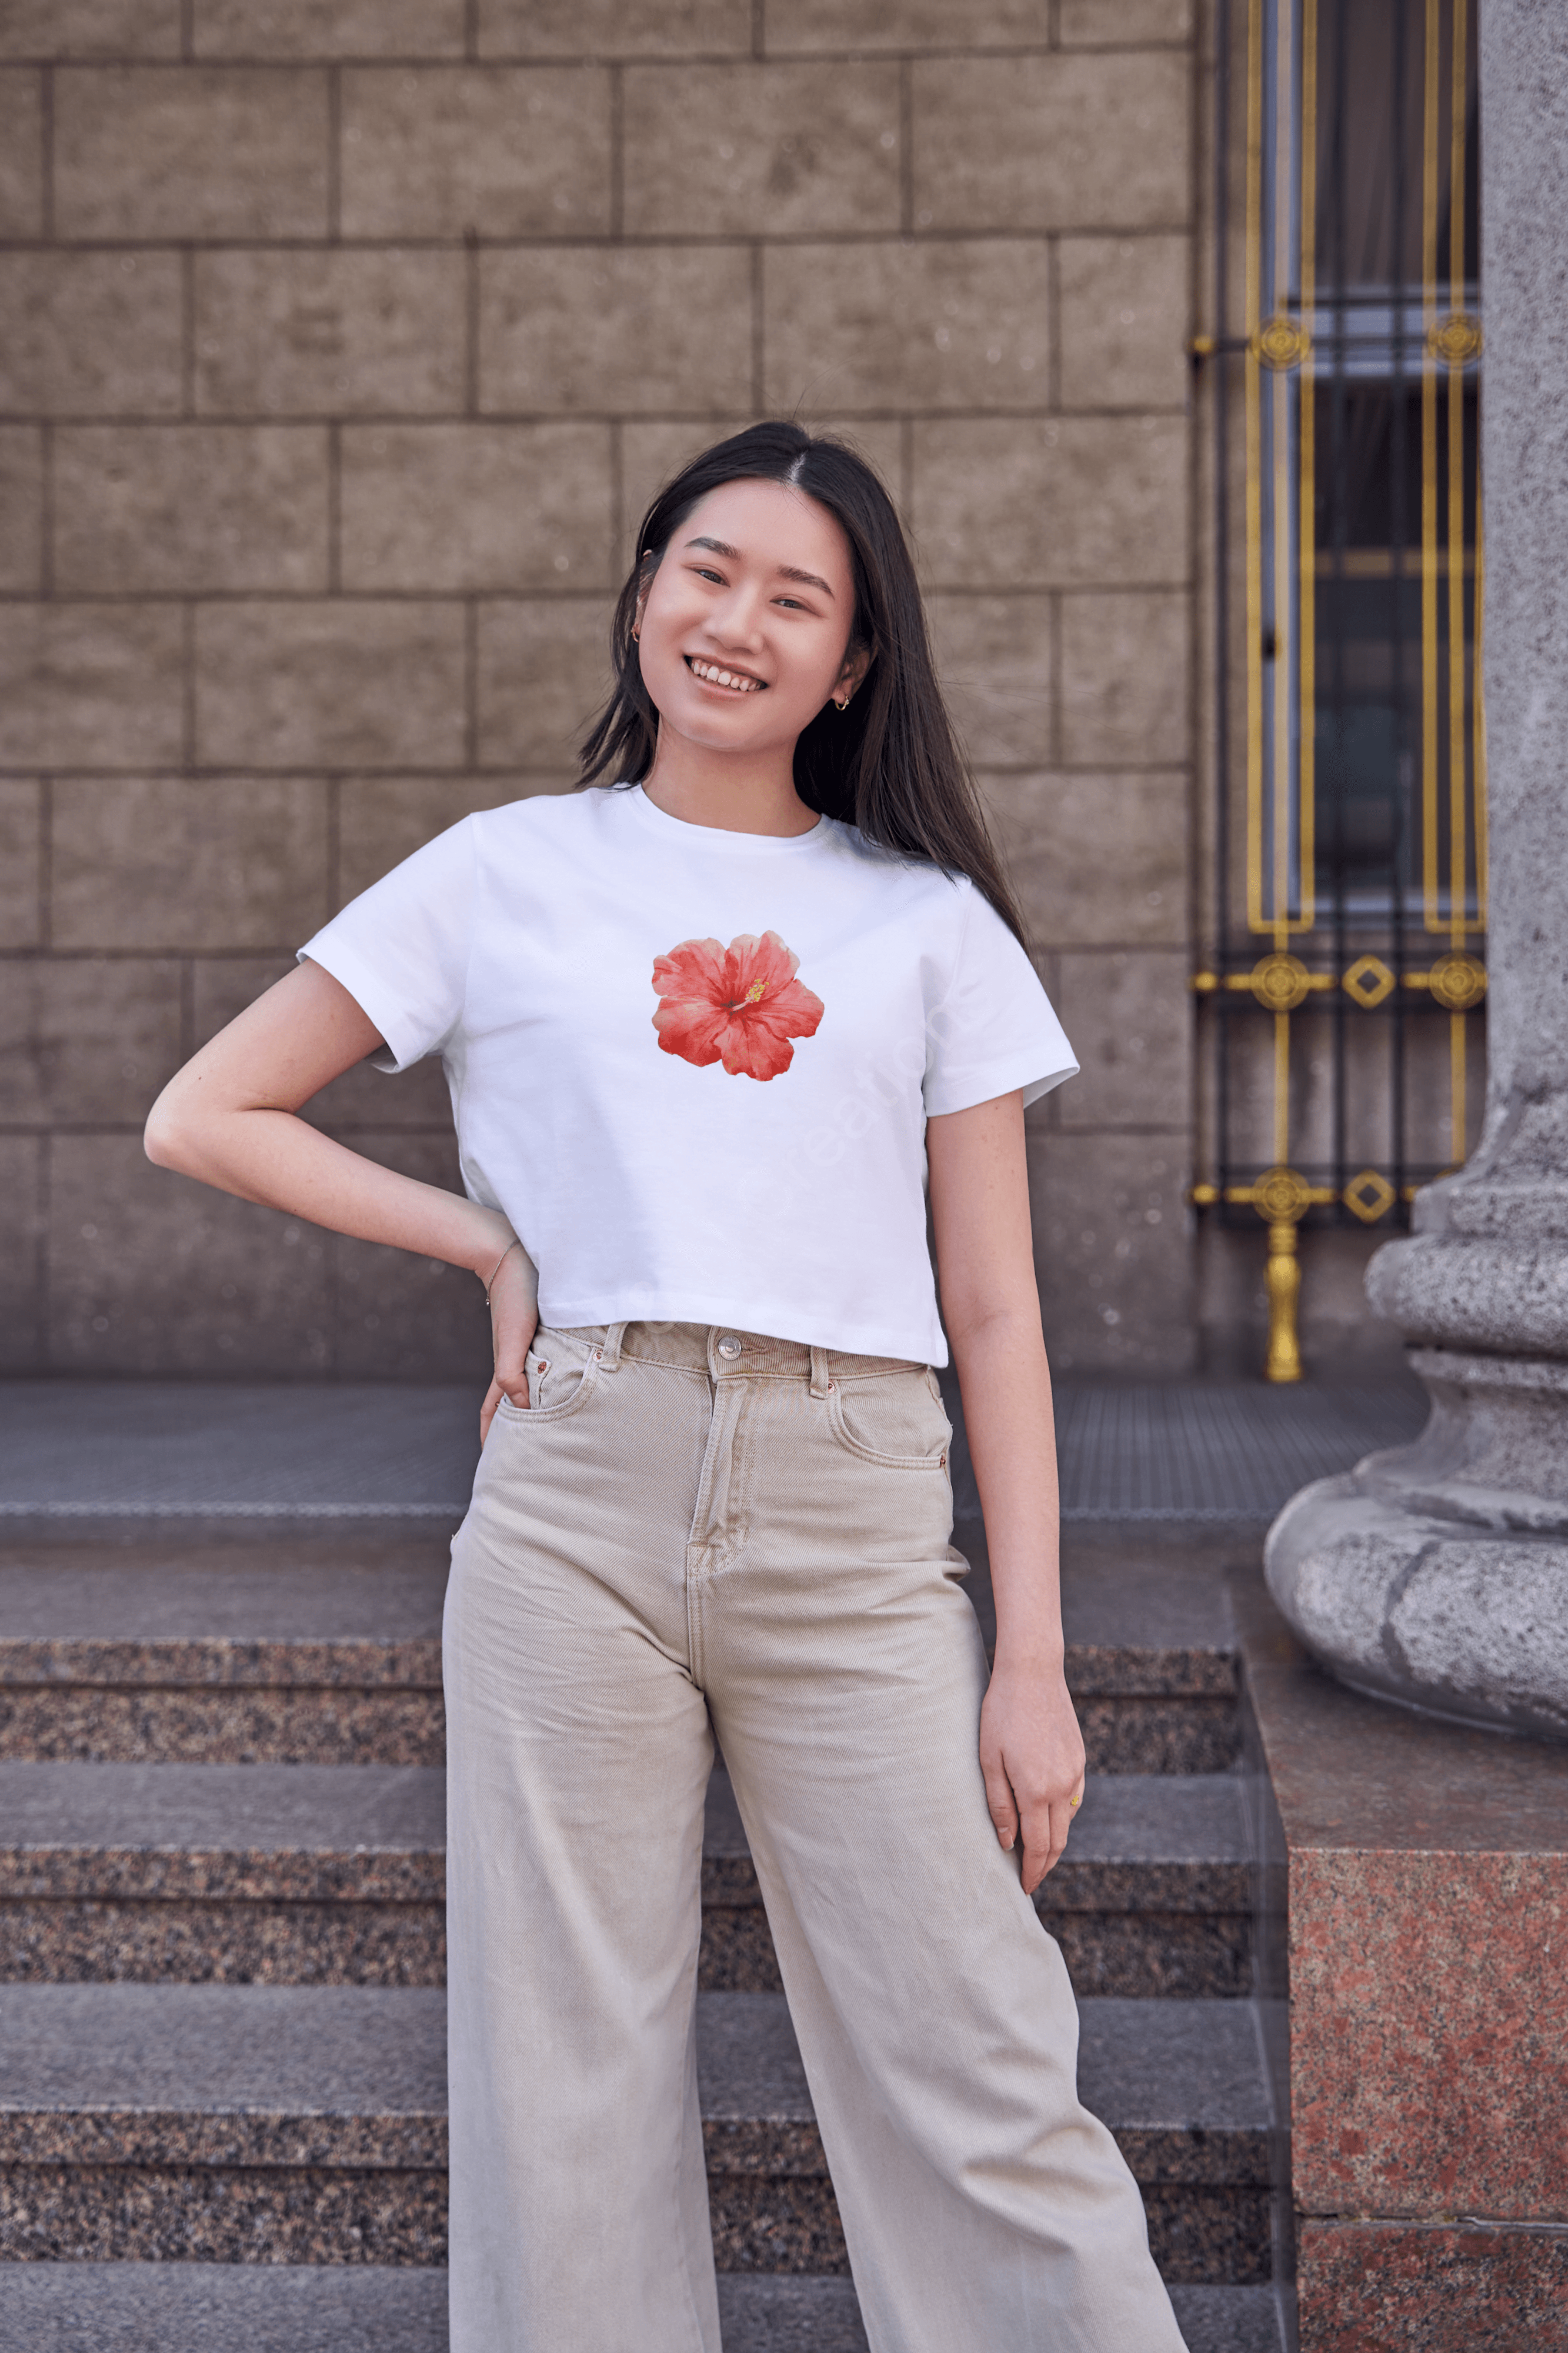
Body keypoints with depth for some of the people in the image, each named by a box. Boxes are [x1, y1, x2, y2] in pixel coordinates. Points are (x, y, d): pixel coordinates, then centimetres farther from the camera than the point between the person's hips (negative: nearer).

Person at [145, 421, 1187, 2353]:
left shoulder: (931, 926, 10)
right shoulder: (504, 874, 10)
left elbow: (995, 1316, 7)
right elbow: (202, 1118, 11)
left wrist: (1033, 1660, 1)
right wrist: (489, 1245, 2)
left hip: (857, 1530, 0)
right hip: (575, 1496, 1)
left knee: (983, 2093, -1)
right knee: (564, 2076, 7)